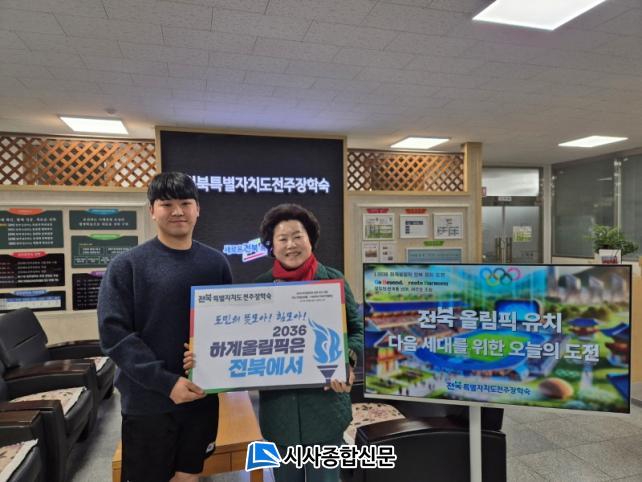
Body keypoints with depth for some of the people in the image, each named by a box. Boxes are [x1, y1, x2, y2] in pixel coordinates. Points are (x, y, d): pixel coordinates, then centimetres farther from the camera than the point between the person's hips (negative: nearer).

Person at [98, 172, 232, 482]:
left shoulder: (216, 263, 2)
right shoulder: (126, 265, -8)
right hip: (147, 401, -3)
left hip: (203, 397, 3)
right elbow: (114, 334, -14)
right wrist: (166, 382, -21)